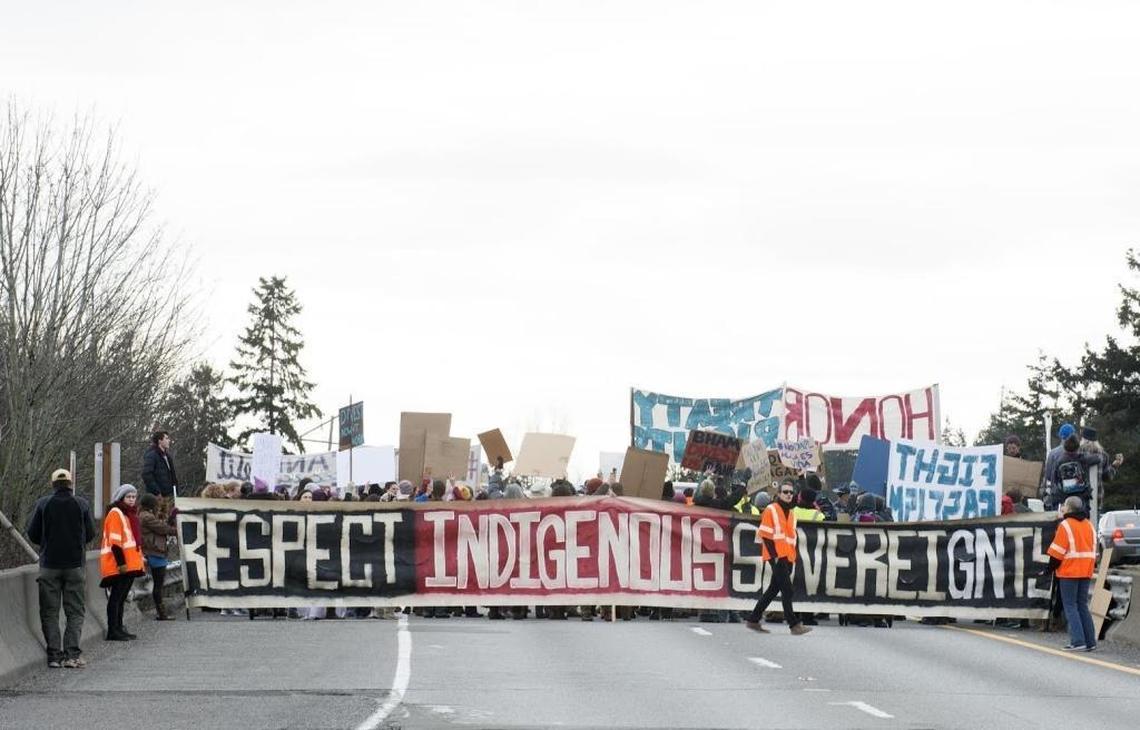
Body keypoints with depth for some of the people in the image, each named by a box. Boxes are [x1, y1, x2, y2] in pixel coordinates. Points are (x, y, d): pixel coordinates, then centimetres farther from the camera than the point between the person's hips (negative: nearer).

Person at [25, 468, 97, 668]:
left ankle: (54, 655, 1)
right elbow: (91, 533, 1)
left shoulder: (43, 504, -3)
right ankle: (72, 654, -6)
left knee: (49, 612, 7)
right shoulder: (81, 504, -3)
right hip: (75, 563, 0)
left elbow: (32, 533, 0)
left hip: (49, 564, 0)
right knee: (75, 611, 5)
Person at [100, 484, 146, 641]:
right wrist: (121, 563, -21)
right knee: (116, 597, -8)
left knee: (121, 597, 13)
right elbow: (114, 541, -17)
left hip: (130, 564, 10)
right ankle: (113, 631, -8)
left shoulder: (130, 513, 19)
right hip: (119, 565, -10)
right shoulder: (115, 513, -10)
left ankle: (119, 628, 18)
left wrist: (139, 559, 24)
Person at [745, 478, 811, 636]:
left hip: (787, 557, 8)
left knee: (774, 589, 10)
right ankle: (794, 625, -14)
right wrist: (774, 555, -15)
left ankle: (753, 620, 18)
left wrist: (793, 558, 17)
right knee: (787, 590, -13)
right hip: (776, 556, -8)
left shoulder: (791, 513, 19)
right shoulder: (771, 510, -3)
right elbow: (765, 534, -8)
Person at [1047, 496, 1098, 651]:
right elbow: (1093, 548, 16)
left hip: (1069, 572, -7)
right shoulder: (1088, 525, 12)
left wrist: (1051, 567, 0)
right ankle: (1090, 641, 9)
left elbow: (1057, 551, -11)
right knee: (1082, 605, 13)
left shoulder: (1065, 525, -10)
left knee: (1070, 606, -3)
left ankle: (1078, 641, -12)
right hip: (1086, 572, 7)